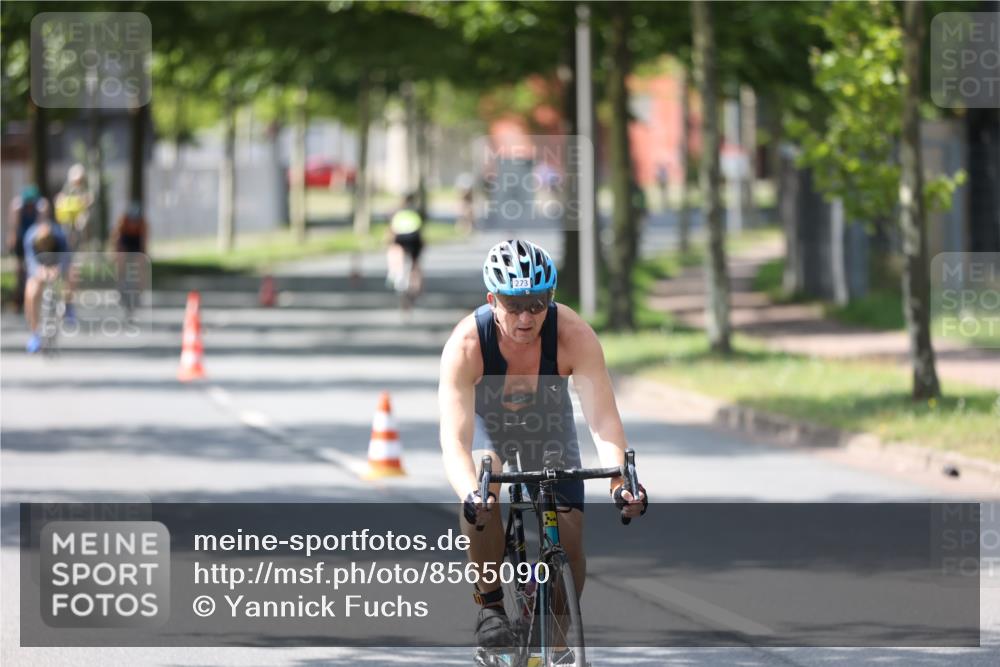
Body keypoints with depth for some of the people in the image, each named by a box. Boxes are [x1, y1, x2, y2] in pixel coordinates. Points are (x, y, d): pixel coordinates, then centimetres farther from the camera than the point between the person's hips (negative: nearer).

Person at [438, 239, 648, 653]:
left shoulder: (574, 336, -34)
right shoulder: (466, 345, -37)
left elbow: (603, 419, -39)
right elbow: (454, 438, -43)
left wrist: (620, 480, -56)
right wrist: (470, 494, -62)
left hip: (548, 423, 1)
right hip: (487, 420, -1)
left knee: (569, 538, -9)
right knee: (480, 502, -32)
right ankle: (490, 604, -12)